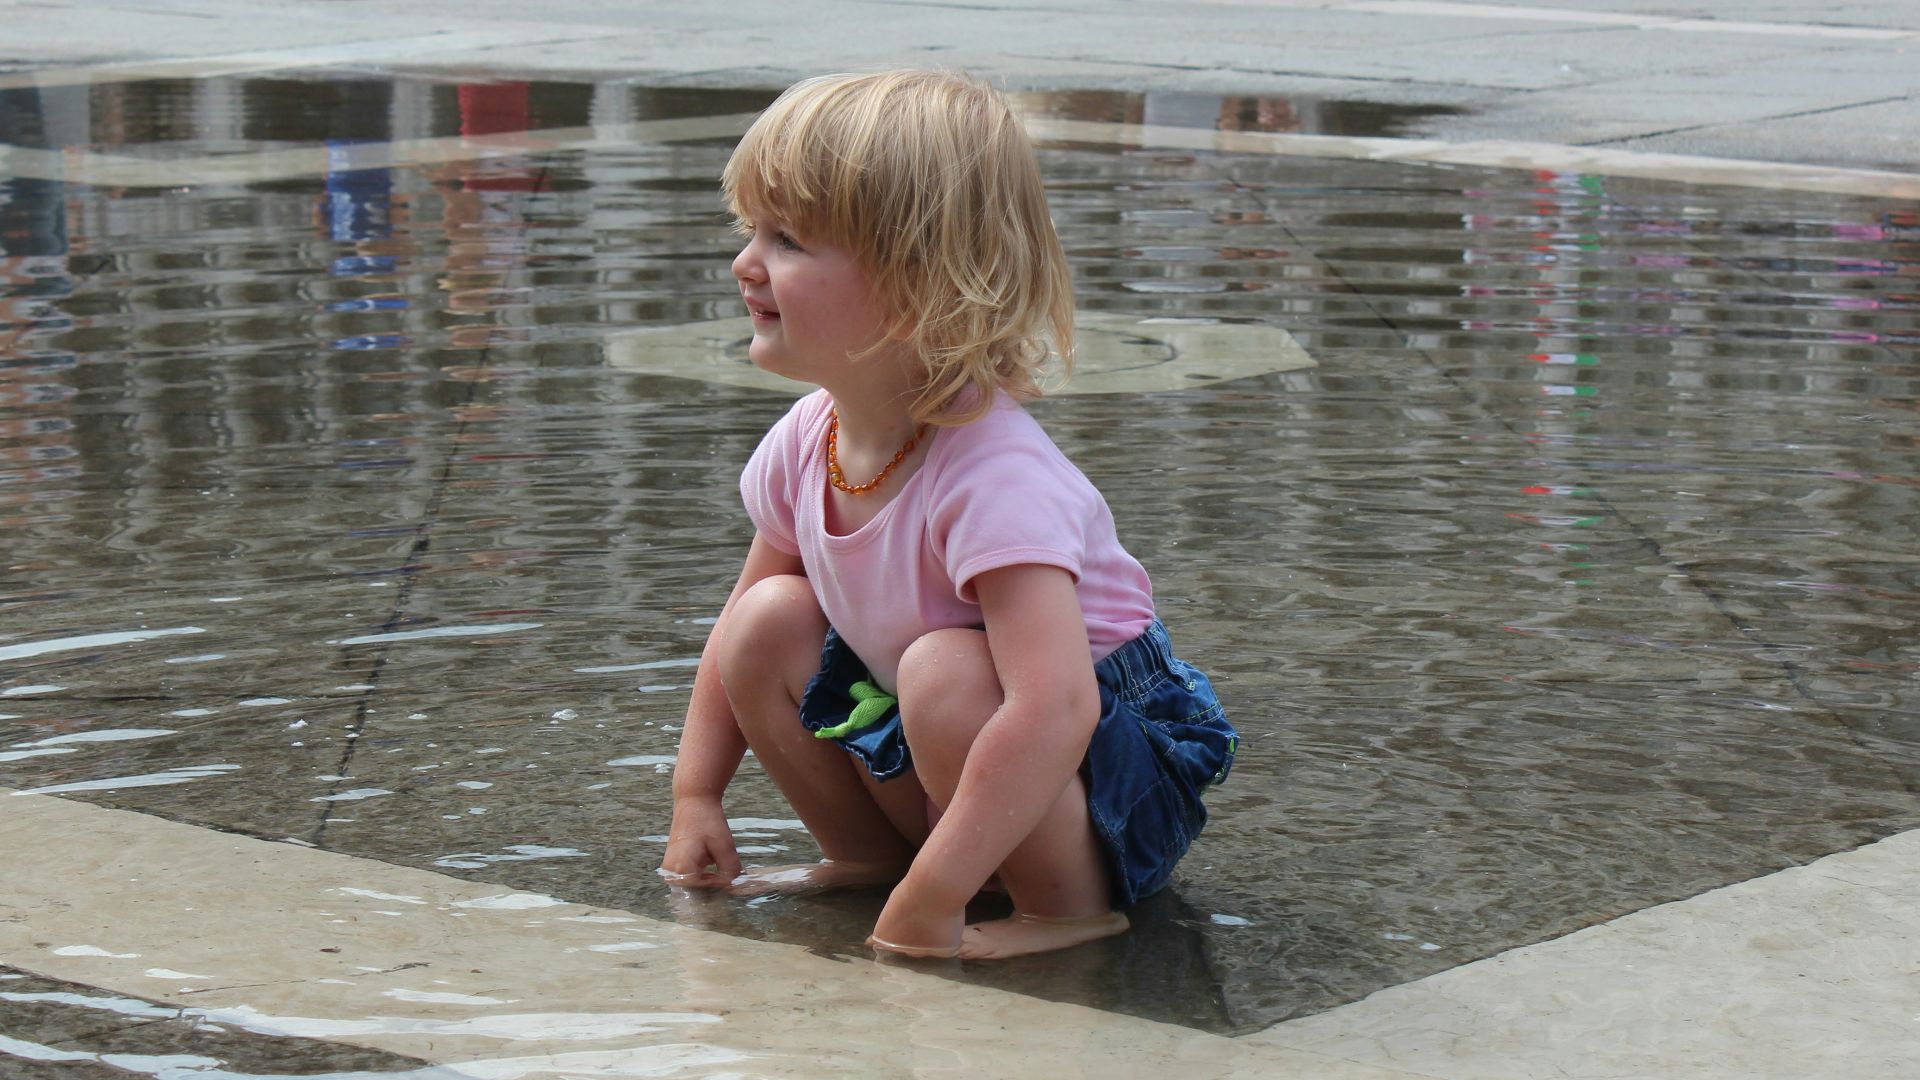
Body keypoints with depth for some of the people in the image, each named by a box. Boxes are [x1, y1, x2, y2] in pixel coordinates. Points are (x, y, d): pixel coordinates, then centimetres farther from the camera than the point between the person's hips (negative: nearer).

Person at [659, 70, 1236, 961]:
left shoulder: (990, 475, -33)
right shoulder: (804, 443, -8)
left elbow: (1054, 708, -42)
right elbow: (737, 621, 10)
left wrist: (929, 902, -40)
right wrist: (696, 801, 2)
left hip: (1120, 774, -7)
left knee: (945, 671, -33)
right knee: (769, 623, -7)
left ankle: (1073, 904, -15)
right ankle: (874, 857, 9)